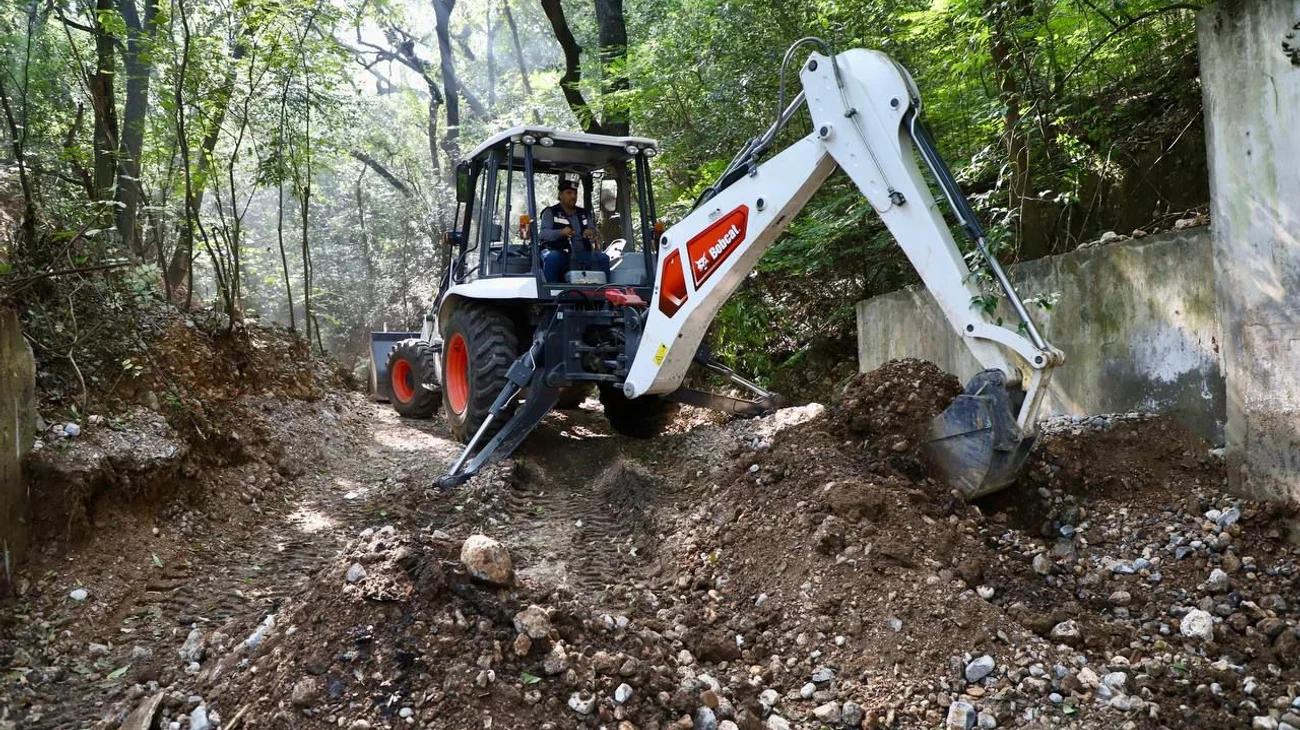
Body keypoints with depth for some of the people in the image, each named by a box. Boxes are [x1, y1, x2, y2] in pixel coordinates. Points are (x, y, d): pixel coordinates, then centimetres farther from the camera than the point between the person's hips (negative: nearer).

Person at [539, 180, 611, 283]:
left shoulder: (583, 214, 22)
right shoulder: (550, 212, 9)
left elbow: (593, 231, 19)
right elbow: (542, 233, -4)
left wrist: (592, 232, -9)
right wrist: (561, 233, -25)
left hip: (582, 253, 4)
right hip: (559, 252, -4)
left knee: (603, 258, -19)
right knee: (551, 258, -38)